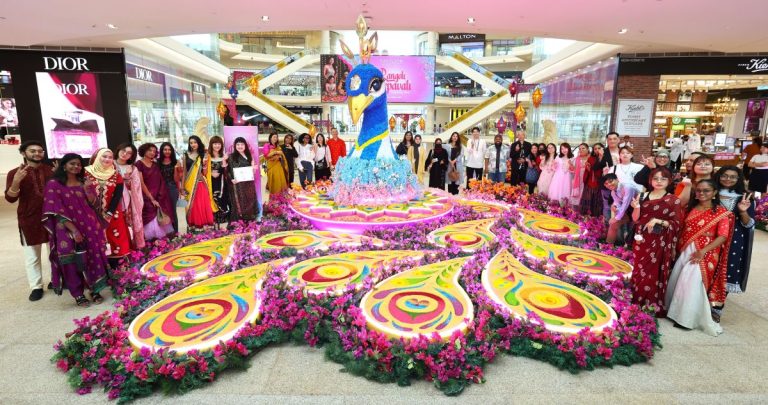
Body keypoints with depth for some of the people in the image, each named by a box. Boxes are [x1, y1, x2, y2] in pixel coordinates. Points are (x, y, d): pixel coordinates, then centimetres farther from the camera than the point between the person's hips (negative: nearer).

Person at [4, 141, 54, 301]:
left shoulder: (51, 170, 6)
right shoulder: (15, 173, -2)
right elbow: (10, 198, -8)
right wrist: (16, 181, -25)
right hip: (29, 220, -2)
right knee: (32, 255, 3)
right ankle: (36, 287, 12)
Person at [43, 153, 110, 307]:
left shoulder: (83, 182, 12)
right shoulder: (54, 184, -3)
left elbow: (94, 203, 6)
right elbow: (56, 211, -9)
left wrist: (87, 190, -14)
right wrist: (73, 230, -17)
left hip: (89, 226, 4)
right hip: (68, 229, -4)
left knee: (93, 257, 4)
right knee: (73, 261, -1)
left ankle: (95, 290, 15)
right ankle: (78, 294, 11)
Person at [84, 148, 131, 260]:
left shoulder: (116, 176, 3)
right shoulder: (87, 173, -1)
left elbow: (117, 196, -1)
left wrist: (109, 213, -8)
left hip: (113, 215, 1)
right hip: (92, 214, -1)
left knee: (115, 239, 1)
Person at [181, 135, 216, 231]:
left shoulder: (203, 155, 8)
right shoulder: (186, 156, 6)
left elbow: (205, 173, 4)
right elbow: (184, 172, 6)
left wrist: (204, 164, -14)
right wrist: (183, 187, 1)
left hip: (201, 184, 0)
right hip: (190, 185, 0)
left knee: (203, 205, -1)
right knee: (193, 206, 1)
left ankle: (205, 225, 7)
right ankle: (194, 226, 9)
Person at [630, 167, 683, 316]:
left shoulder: (673, 200, -2)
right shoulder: (643, 196, 7)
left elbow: (677, 224, -4)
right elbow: (636, 219, 6)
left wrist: (658, 221, -19)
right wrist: (636, 207, -12)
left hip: (659, 243, -3)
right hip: (642, 241, 3)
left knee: (653, 274, -1)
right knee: (638, 272, 7)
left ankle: (652, 307, 13)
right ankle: (637, 304, 20)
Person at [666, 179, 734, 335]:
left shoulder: (721, 212, -2)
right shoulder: (691, 208, 12)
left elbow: (722, 236, -11)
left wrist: (703, 251, -21)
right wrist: (677, 247, 4)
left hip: (705, 253, -5)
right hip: (685, 251, 5)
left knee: (691, 283, -13)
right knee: (677, 281, 5)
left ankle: (688, 318, 1)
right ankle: (677, 313, 20)